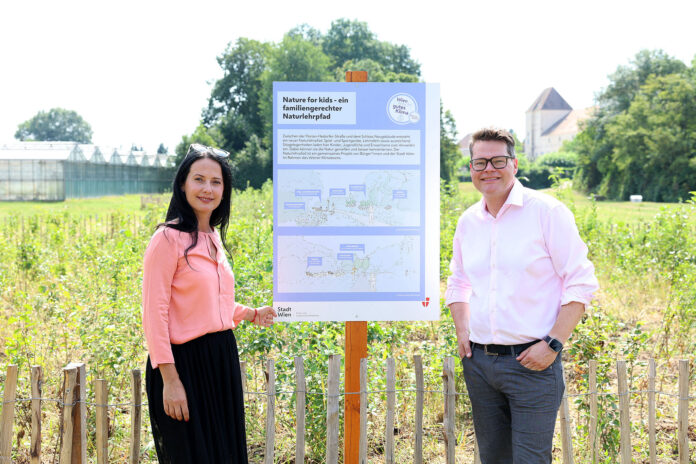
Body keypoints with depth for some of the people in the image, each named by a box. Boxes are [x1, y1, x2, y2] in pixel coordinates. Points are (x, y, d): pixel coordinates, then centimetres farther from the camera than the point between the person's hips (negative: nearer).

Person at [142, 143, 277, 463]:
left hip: (222, 361, 8)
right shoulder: (168, 239, -12)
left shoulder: (214, 237, 11)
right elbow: (155, 314, -16)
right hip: (186, 364, -8)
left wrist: (252, 315, 8)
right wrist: (169, 380, -20)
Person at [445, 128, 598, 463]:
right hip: (478, 361, 5)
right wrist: (461, 331, 8)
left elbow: (581, 282, -8)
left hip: (531, 362, -5)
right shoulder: (468, 221, 10)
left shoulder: (547, 212, -7)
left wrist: (553, 344, -14)